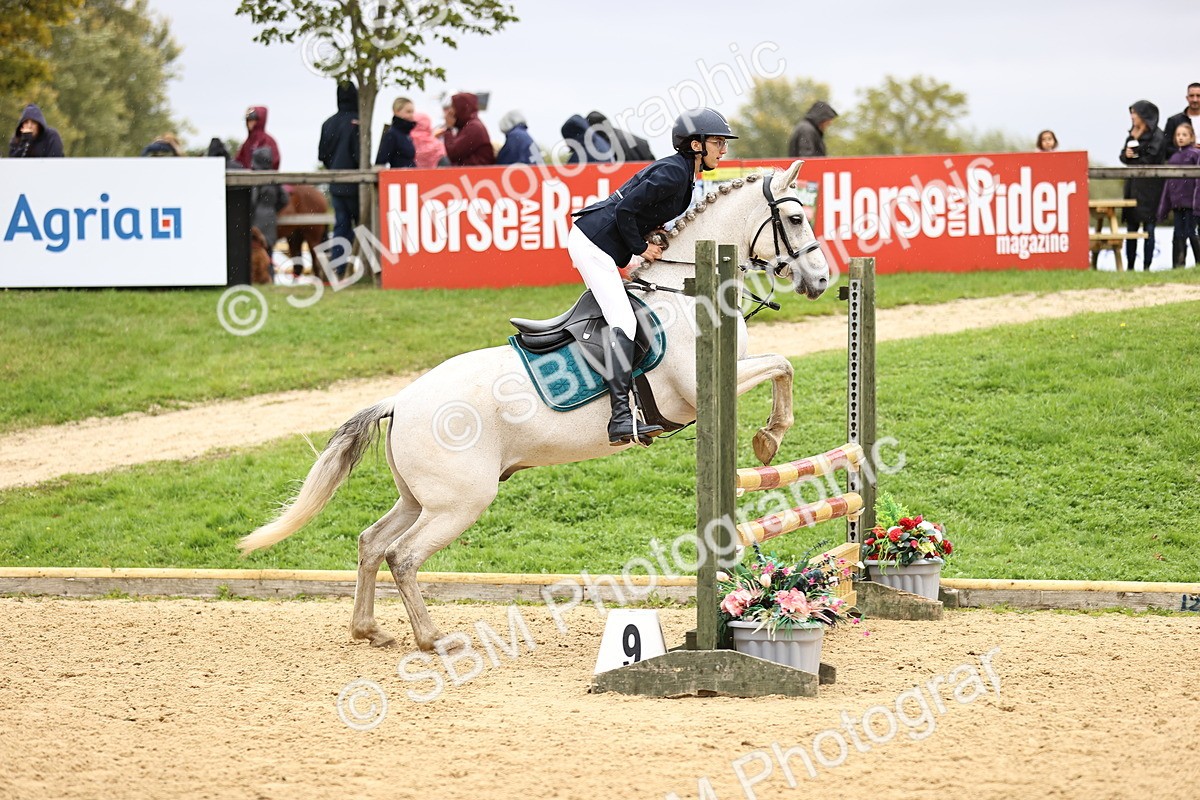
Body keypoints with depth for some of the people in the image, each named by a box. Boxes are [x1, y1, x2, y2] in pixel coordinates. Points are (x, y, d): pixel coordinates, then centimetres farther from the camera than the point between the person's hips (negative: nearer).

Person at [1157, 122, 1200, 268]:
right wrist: (1163, 209, 15)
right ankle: (1177, 266, 9)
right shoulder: (1173, 158, 13)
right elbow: (1168, 184, 16)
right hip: (1177, 204, 5)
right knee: (1179, 235, 7)